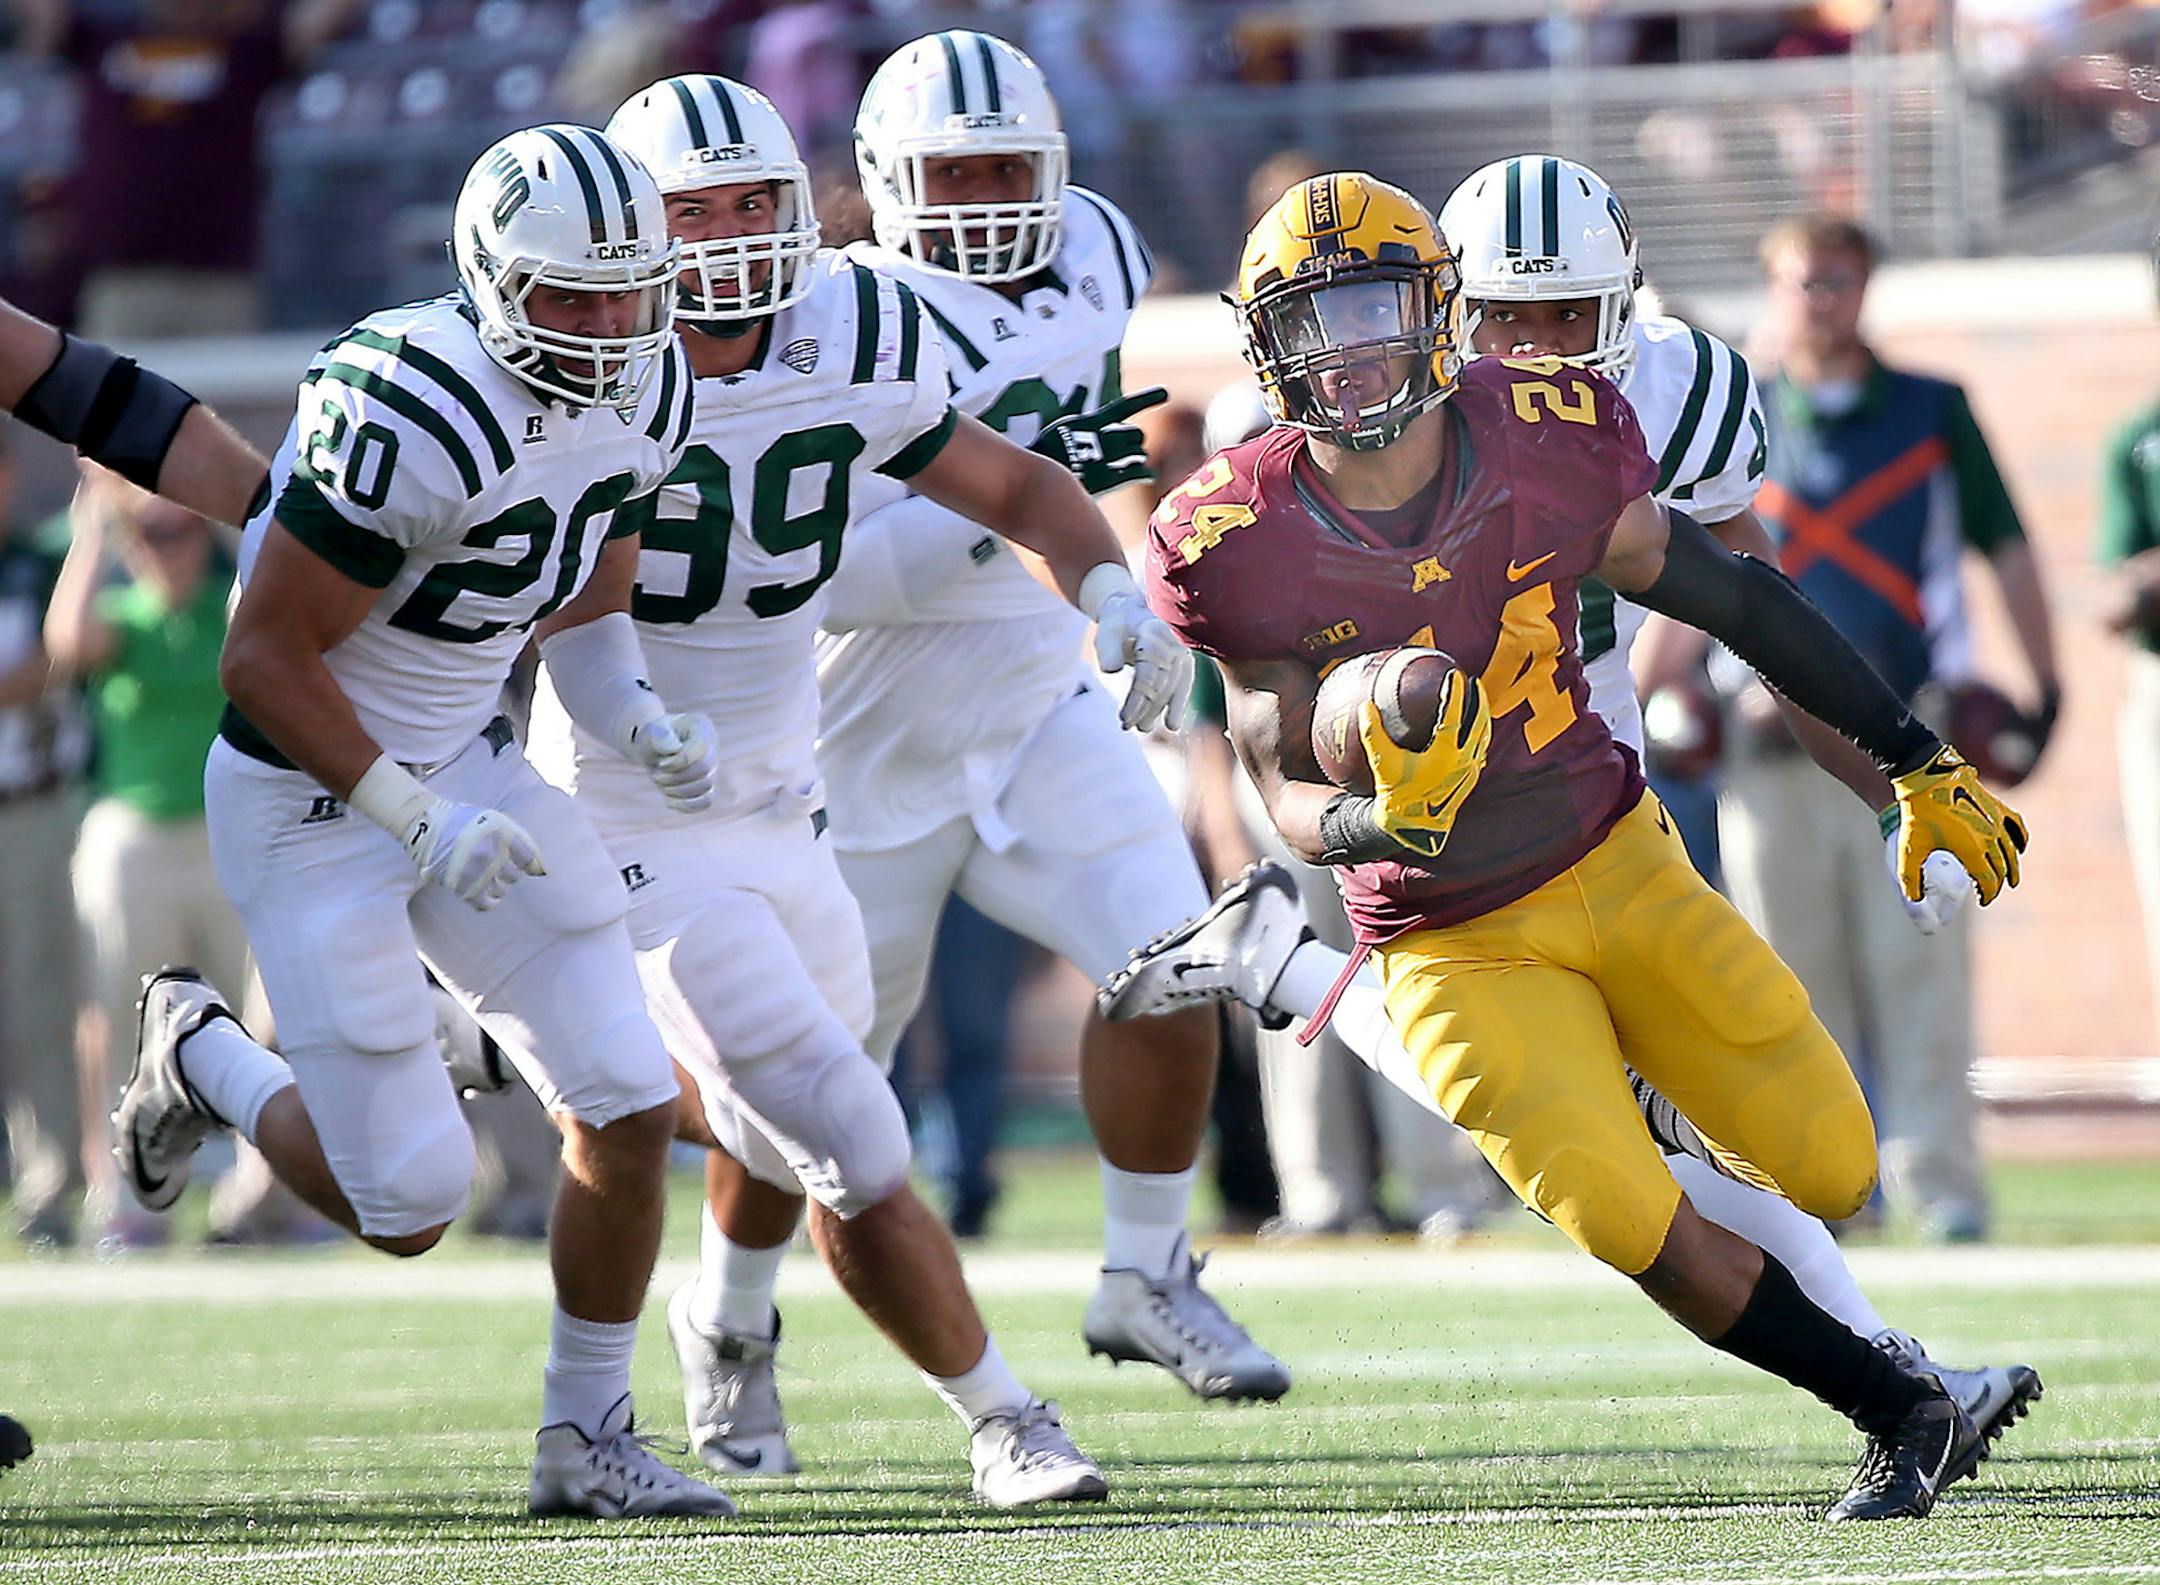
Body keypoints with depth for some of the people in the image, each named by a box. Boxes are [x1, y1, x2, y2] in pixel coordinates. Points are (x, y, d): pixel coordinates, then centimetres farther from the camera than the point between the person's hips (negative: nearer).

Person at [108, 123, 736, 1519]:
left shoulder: (646, 399, -4)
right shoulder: (416, 418, -30)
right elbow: (265, 659, -24)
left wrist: (638, 716, -8)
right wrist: (417, 821, -25)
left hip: (466, 760, 7)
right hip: (310, 792, -7)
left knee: (632, 1113, -3)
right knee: (412, 1206, -4)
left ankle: (587, 1438, 14)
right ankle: (202, 1058, 25)